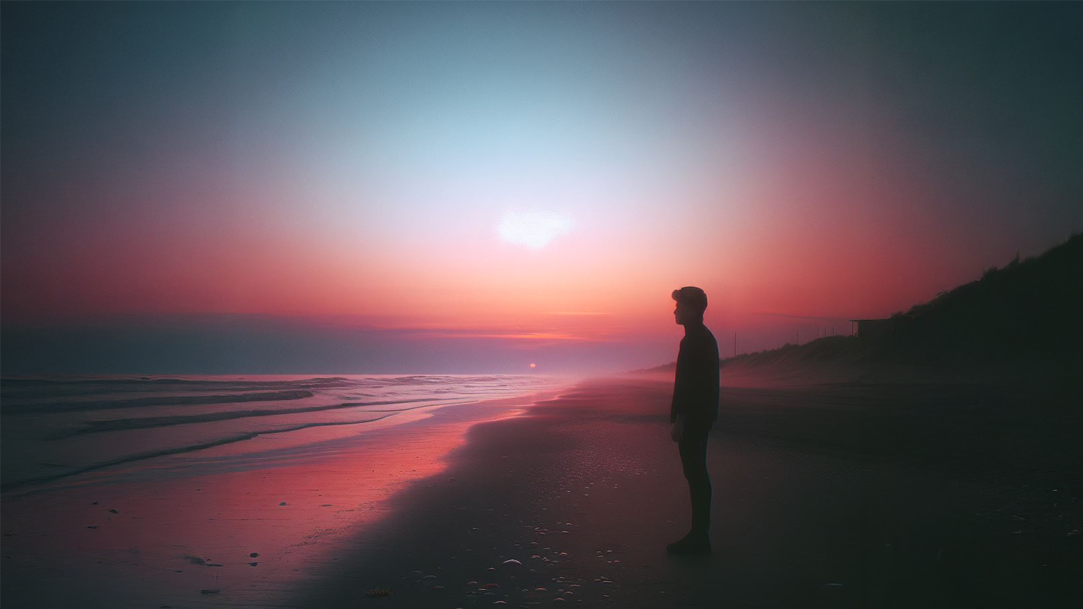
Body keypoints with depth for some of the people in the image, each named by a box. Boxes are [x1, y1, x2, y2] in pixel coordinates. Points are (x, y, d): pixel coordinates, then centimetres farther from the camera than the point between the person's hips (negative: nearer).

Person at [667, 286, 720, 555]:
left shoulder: (694, 340, -17)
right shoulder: (704, 337, 14)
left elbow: (688, 384, -22)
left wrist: (679, 421, -20)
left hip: (692, 417, -10)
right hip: (701, 415, 10)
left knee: (695, 474, -5)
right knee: (697, 473, 13)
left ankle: (699, 538, 2)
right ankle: (699, 535, 21)